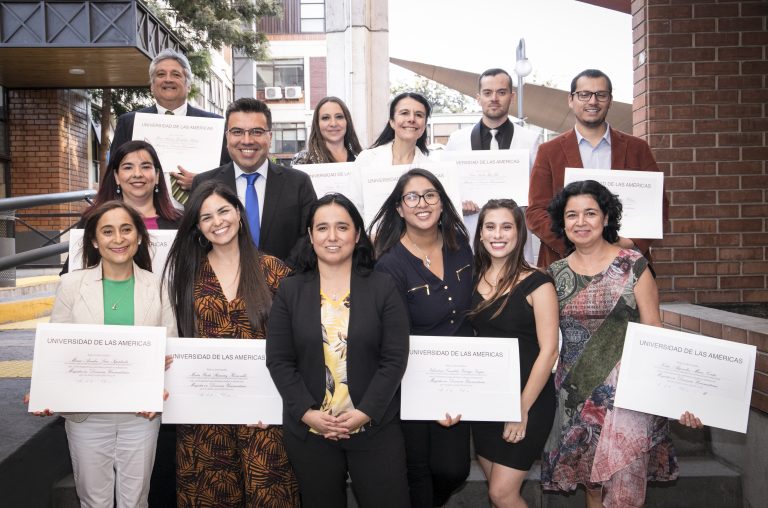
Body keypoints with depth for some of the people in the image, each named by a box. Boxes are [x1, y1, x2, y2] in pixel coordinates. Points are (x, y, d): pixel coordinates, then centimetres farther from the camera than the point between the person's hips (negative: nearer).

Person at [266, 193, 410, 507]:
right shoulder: (290, 291, 2)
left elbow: (395, 359, -5)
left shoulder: (383, 288, -1)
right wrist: (307, 413, -12)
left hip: (375, 427, -1)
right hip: (308, 430, 1)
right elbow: (279, 361, -1)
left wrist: (365, 412, -14)